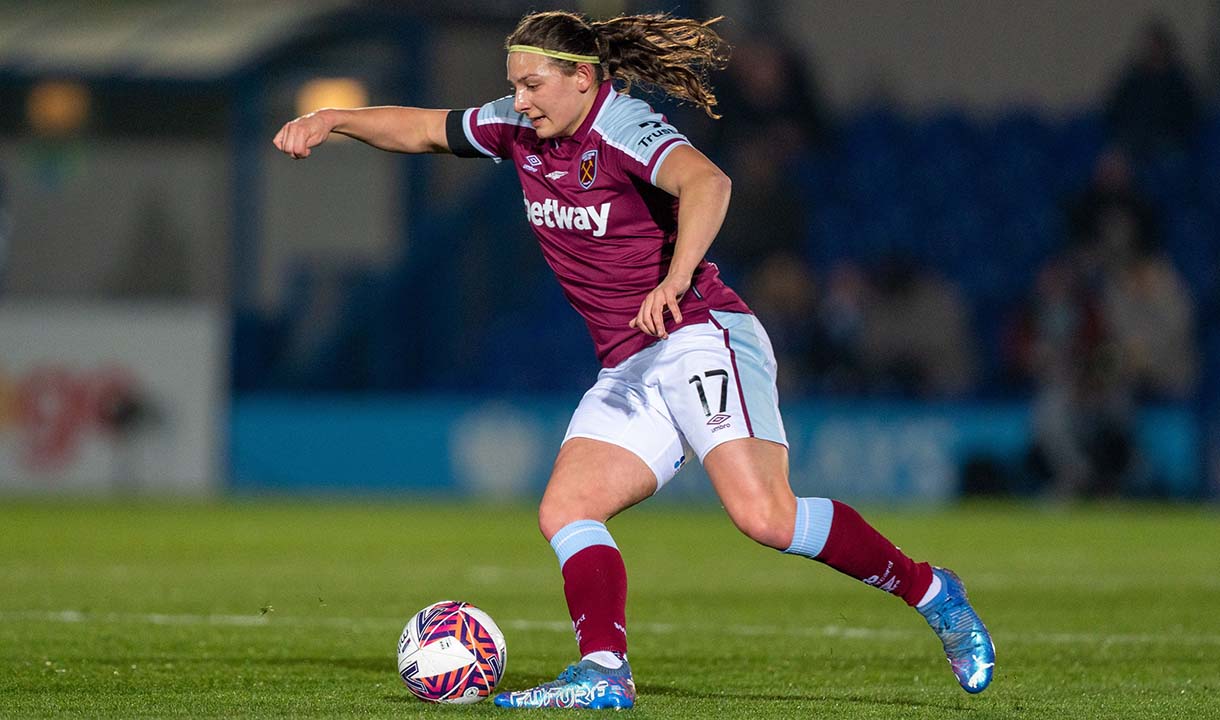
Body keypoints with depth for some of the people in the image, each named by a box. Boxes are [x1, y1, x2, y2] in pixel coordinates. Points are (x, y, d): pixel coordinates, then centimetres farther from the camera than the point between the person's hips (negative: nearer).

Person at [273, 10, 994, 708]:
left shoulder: (624, 128, -15)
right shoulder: (521, 128, 10)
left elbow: (706, 183, -34)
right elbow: (426, 129, 25)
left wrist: (675, 281, -46)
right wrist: (333, 120, 13)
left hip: (704, 339, -9)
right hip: (630, 373, 9)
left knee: (764, 516, -23)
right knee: (564, 511, -9)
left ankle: (928, 590, -8)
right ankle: (603, 672, -17)